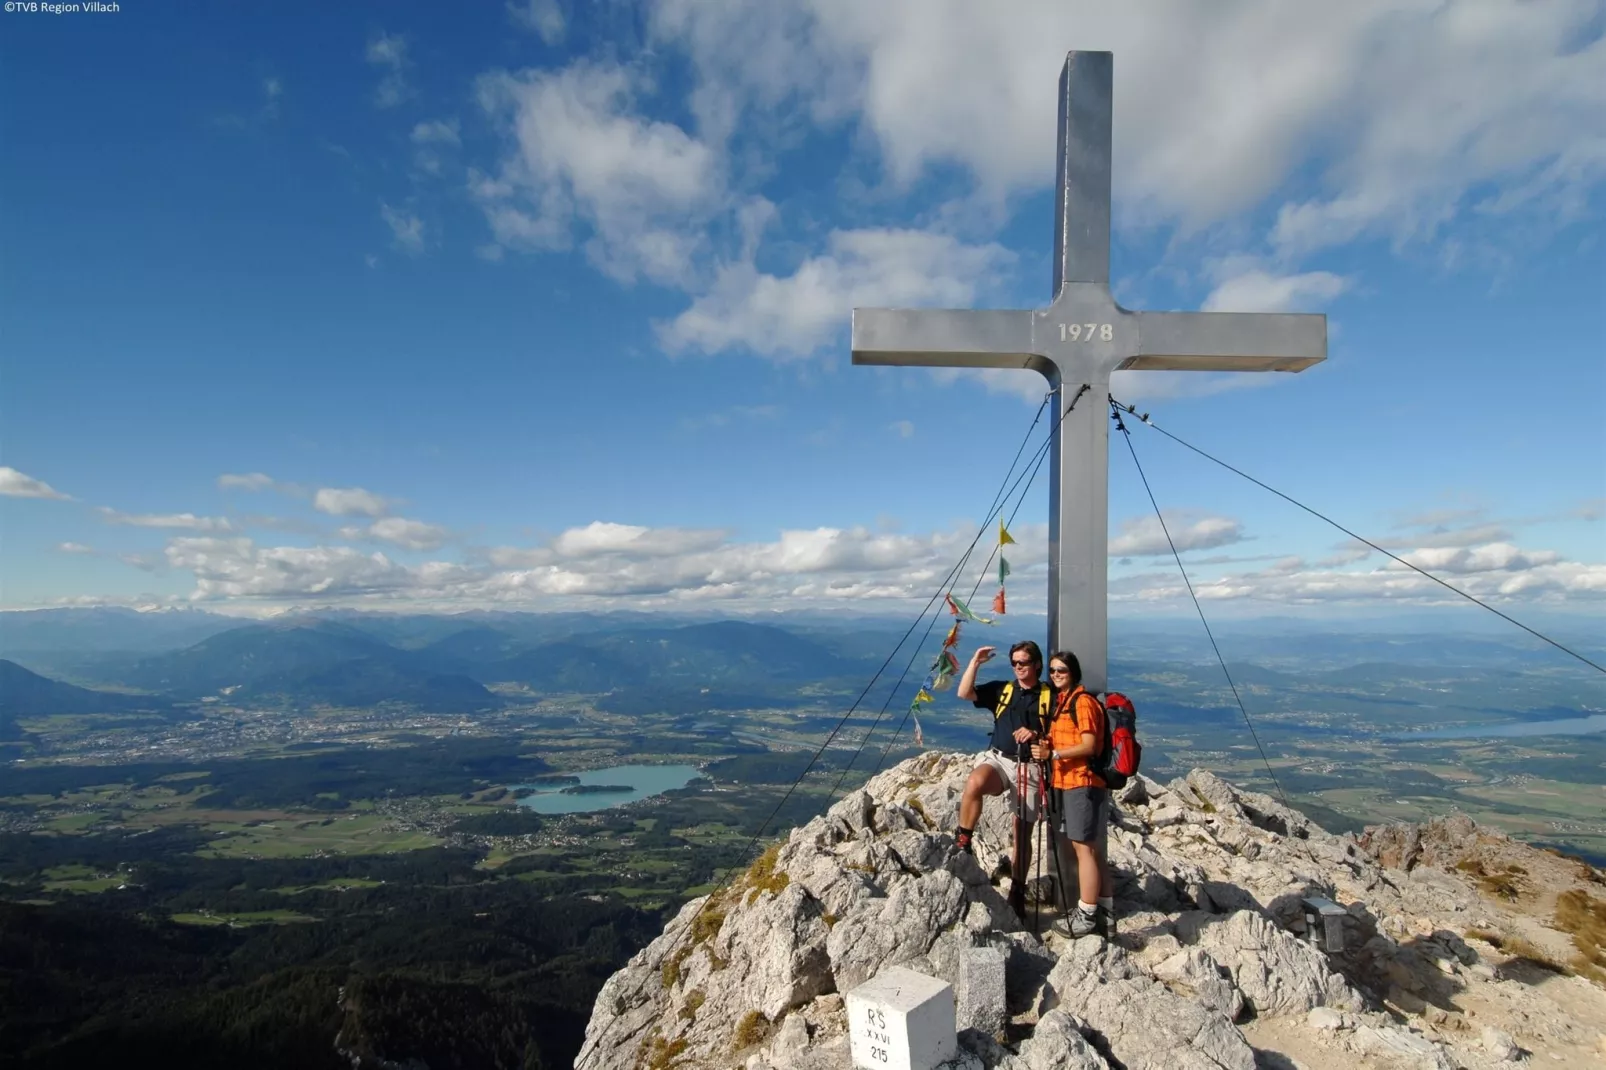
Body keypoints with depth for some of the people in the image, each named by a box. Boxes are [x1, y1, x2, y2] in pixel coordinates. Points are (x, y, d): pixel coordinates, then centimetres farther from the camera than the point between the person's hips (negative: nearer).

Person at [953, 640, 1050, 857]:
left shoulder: (1050, 696, 3)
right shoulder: (1001, 689, 10)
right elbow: (964, 693, 0)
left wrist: (1036, 734, -18)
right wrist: (975, 662, -6)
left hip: (1029, 767, -1)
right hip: (998, 759, 1)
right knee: (975, 782, -33)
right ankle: (963, 842, -24)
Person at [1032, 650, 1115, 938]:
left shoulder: (1083, 701, -11)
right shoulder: (1060, 701, 17)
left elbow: (1089, 745, -17)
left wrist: (1053, 754, -23)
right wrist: (1045, 744, 4)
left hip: (1083, 783, -9)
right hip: (1069, 782, 9)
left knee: (1084, 847, -7)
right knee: (1094, 849, 12)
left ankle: (1087, 916, -3)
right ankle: (1104, 912, 18)